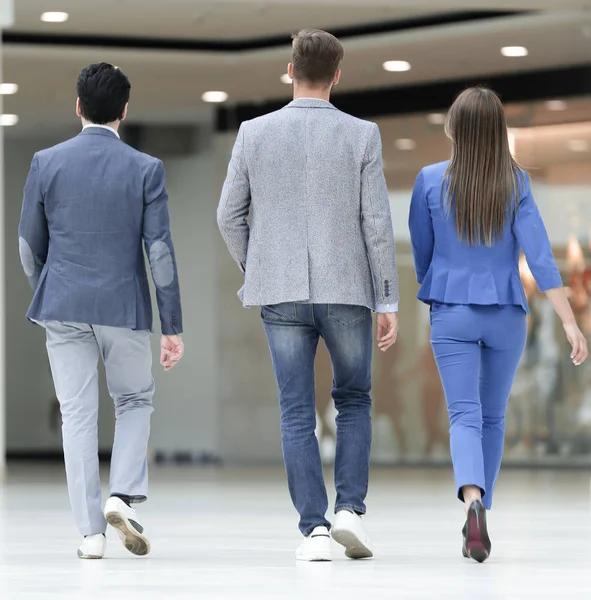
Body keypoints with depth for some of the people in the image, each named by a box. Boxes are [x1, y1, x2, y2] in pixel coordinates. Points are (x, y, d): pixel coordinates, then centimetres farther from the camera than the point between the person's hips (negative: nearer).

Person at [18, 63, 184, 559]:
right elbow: (160, 250, -6)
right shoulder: (146, 170, -5)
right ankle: (124, 496, -2)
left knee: (78, 416, 5)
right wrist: (173, 327, -2)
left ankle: (92, 531, 3)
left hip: (64, 308, 1)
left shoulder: (46, 163, -1)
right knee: (135, 402, 18)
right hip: (125, 307, -1)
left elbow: (30, 244, 7)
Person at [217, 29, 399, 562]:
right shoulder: (362, 136, -4)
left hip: (281, 293, 1)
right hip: (346, 289, -1)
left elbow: (230, 216, 4)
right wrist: (388, 302, 0)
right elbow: (377, 225, -5)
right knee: (354, 402, 17)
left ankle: (314, 529, -3)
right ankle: (350, 510, 1)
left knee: (297, 414, 5)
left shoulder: (255, 133, 0)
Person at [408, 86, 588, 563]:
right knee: (494, 417, 16)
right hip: (506, 316, 1)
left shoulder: (431, 181, -6)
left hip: (452, 315, -1)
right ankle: (475, 530, 23)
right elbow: (540, 255, -12)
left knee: (465, 415, -5)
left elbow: (421, 251, 6)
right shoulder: (516, 183, -6)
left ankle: (473, 501, -33)